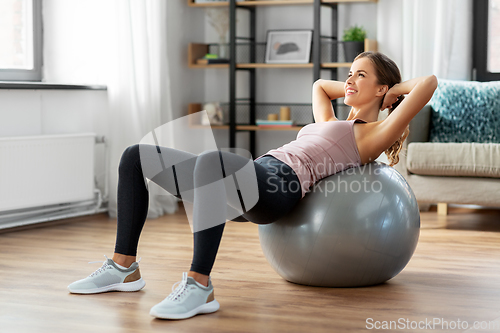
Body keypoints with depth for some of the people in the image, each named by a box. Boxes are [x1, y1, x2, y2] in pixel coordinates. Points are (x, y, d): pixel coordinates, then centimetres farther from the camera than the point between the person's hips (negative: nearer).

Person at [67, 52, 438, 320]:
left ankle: (199, 286, -41)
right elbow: (320, 84, 55)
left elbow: (429, 83, 2)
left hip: (280, 185, -9)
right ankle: (124, 267, 3)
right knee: (136, 157, 4)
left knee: (211, 160, -43)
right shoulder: (333, 124, 35)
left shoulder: (375, 134, 11)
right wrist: (352, 89, 44)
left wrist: (396, 88, 20)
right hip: (254, 175, 9)